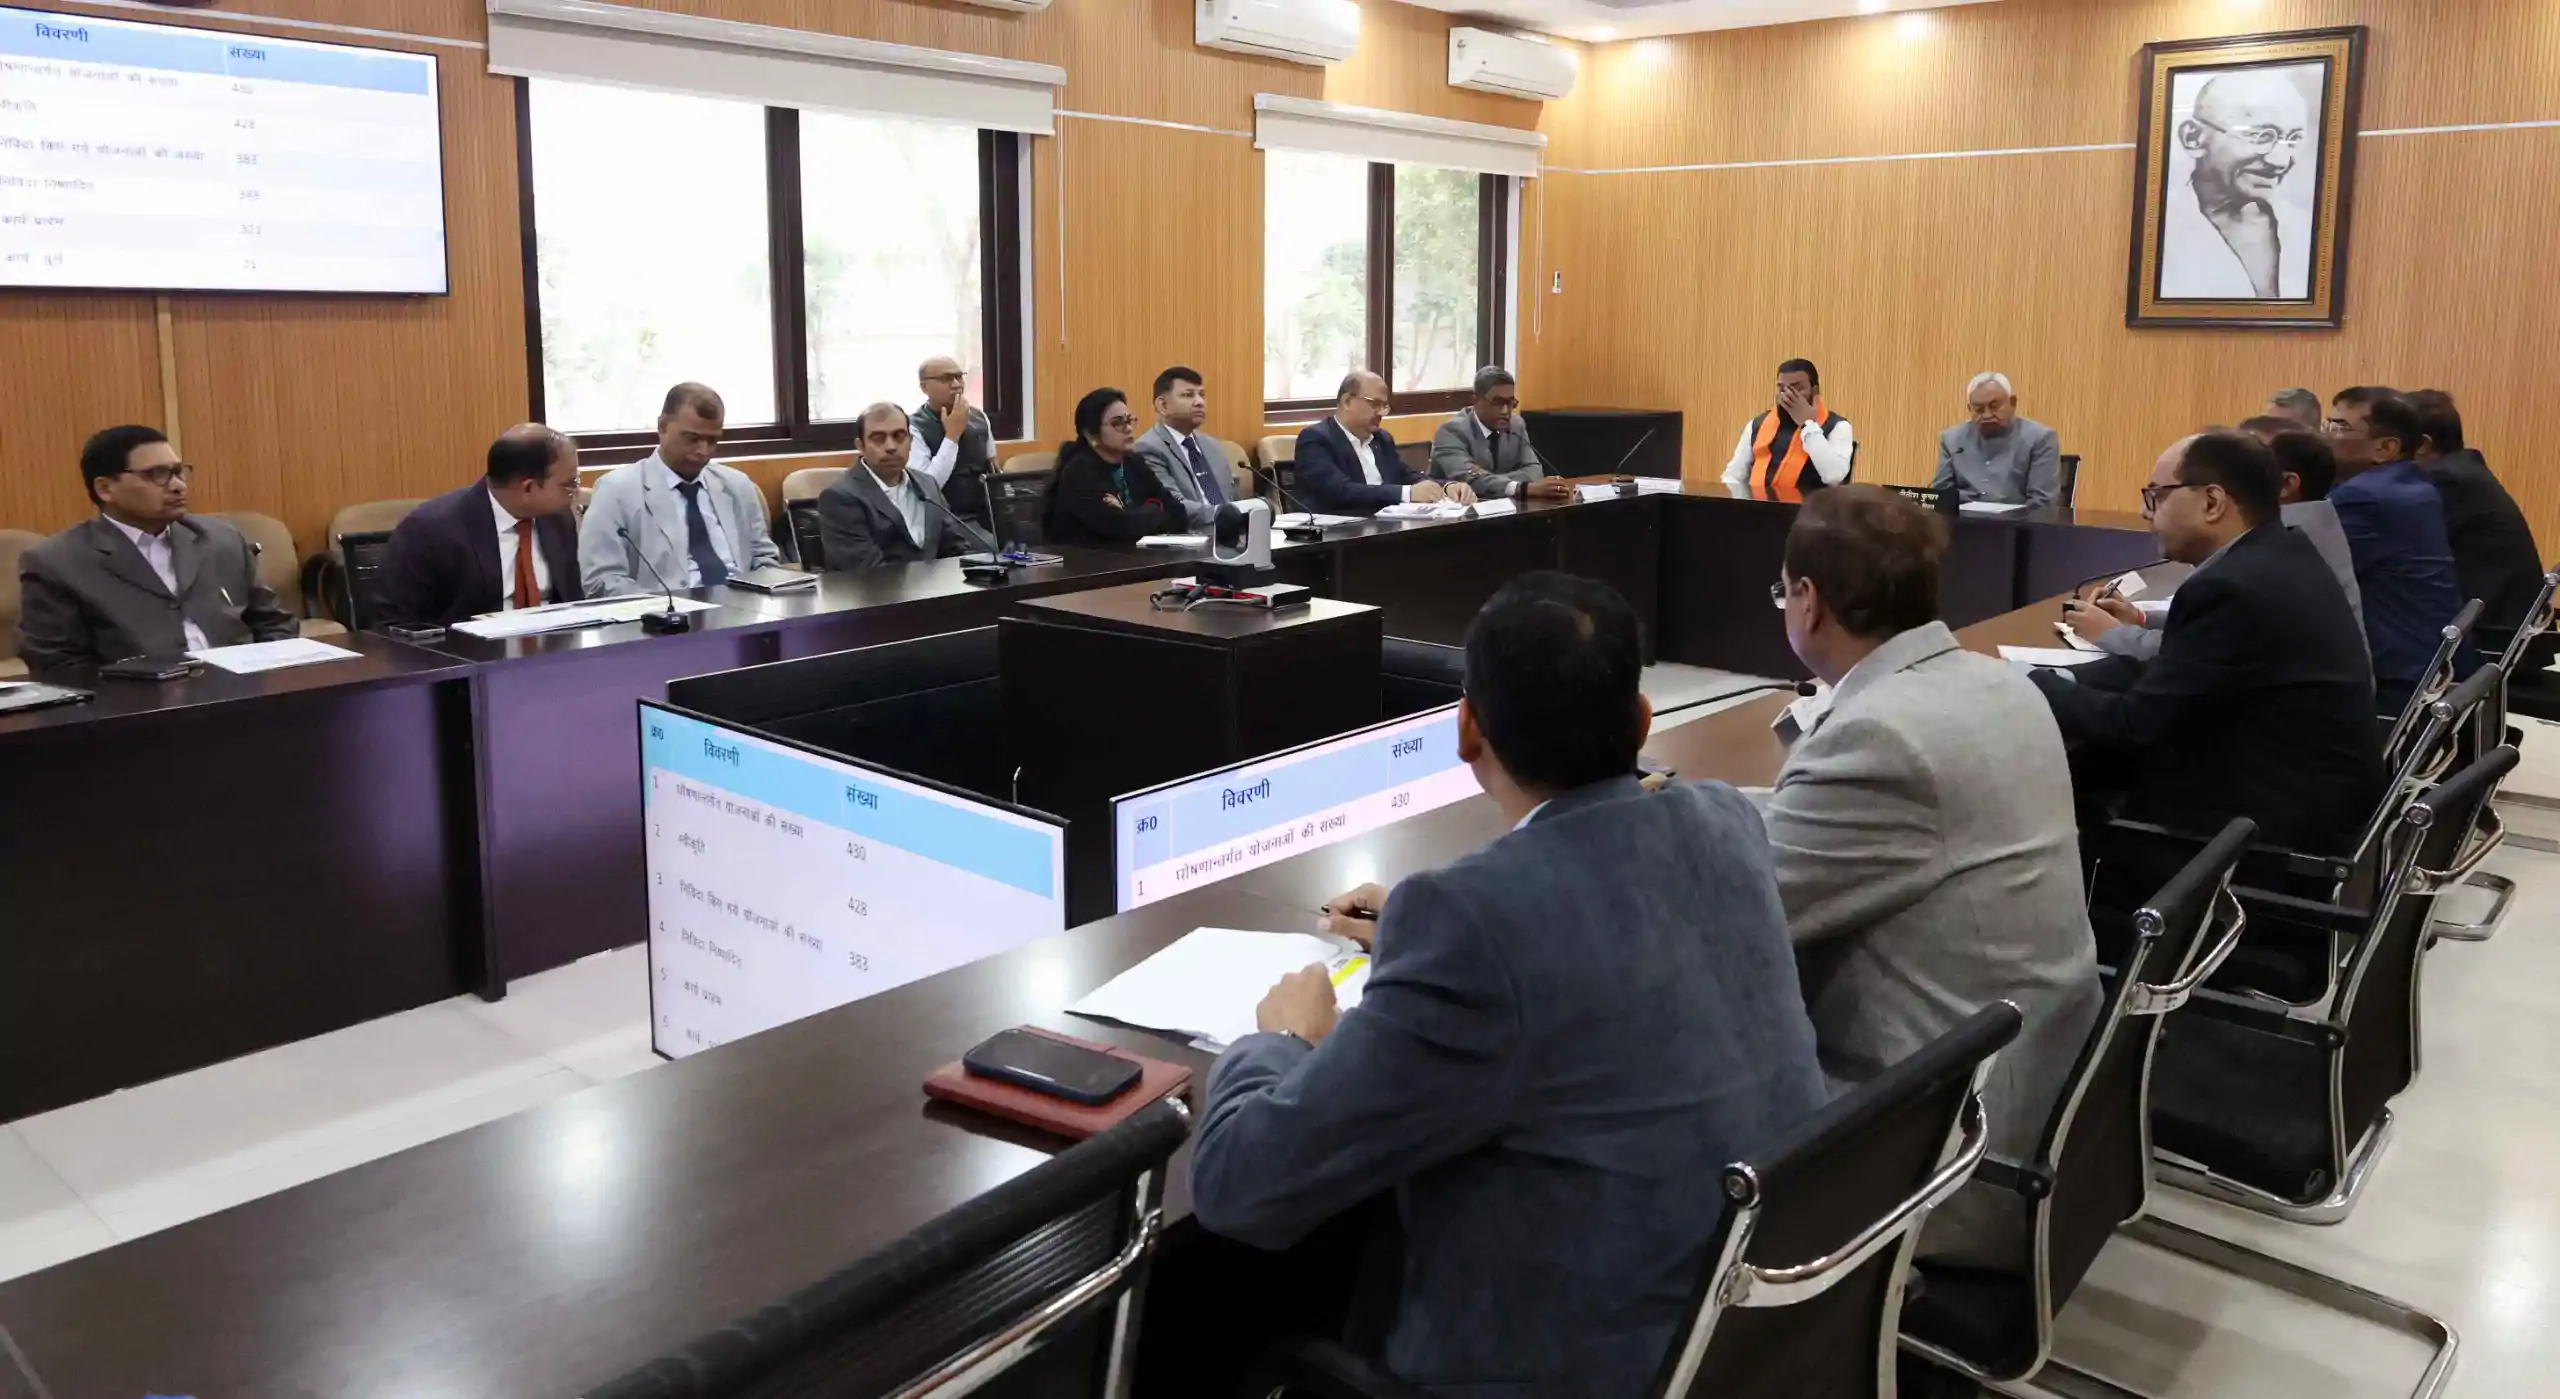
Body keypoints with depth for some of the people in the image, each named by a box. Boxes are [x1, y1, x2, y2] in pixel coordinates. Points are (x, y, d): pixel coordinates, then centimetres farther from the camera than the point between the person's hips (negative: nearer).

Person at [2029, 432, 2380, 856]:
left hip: (2284, 825, -9)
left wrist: (2032, 687, -8)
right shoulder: (2284, 554, 6)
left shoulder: (2232, 588, -23)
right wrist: (2057, 680, -4)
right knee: (2087, 765, 6)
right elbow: (2167, 674, 6)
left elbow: (2132, 725, -20)